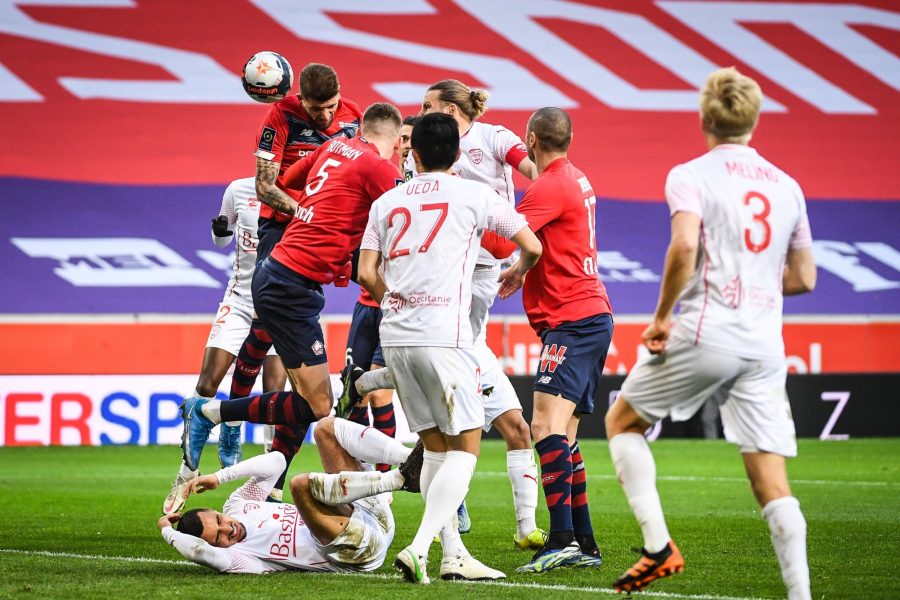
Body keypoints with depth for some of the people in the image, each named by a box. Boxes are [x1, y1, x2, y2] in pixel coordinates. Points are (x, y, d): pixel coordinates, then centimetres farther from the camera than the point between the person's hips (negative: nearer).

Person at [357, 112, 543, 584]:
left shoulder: (387, 203, 13)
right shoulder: (474, 195, 4)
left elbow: (367, 273, 9)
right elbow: (532, 246, 8)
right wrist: (518, 273, 30)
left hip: (394, 335, 5)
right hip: (443, 333, -5)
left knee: (436, 448, 14)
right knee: (465, 448, -3)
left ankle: (453, 554, 11)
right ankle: (418, 548, -19)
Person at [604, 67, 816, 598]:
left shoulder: (690, 176, -2)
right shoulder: (787, 186, 14)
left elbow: (685, 244, -20)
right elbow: (804, 278, 18)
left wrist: (662, 317, -9)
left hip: (706, 332, -4)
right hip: (765, 343, 4)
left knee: (623, 420, 15)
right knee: (771, 480, 3)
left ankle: (659, 545, 2)